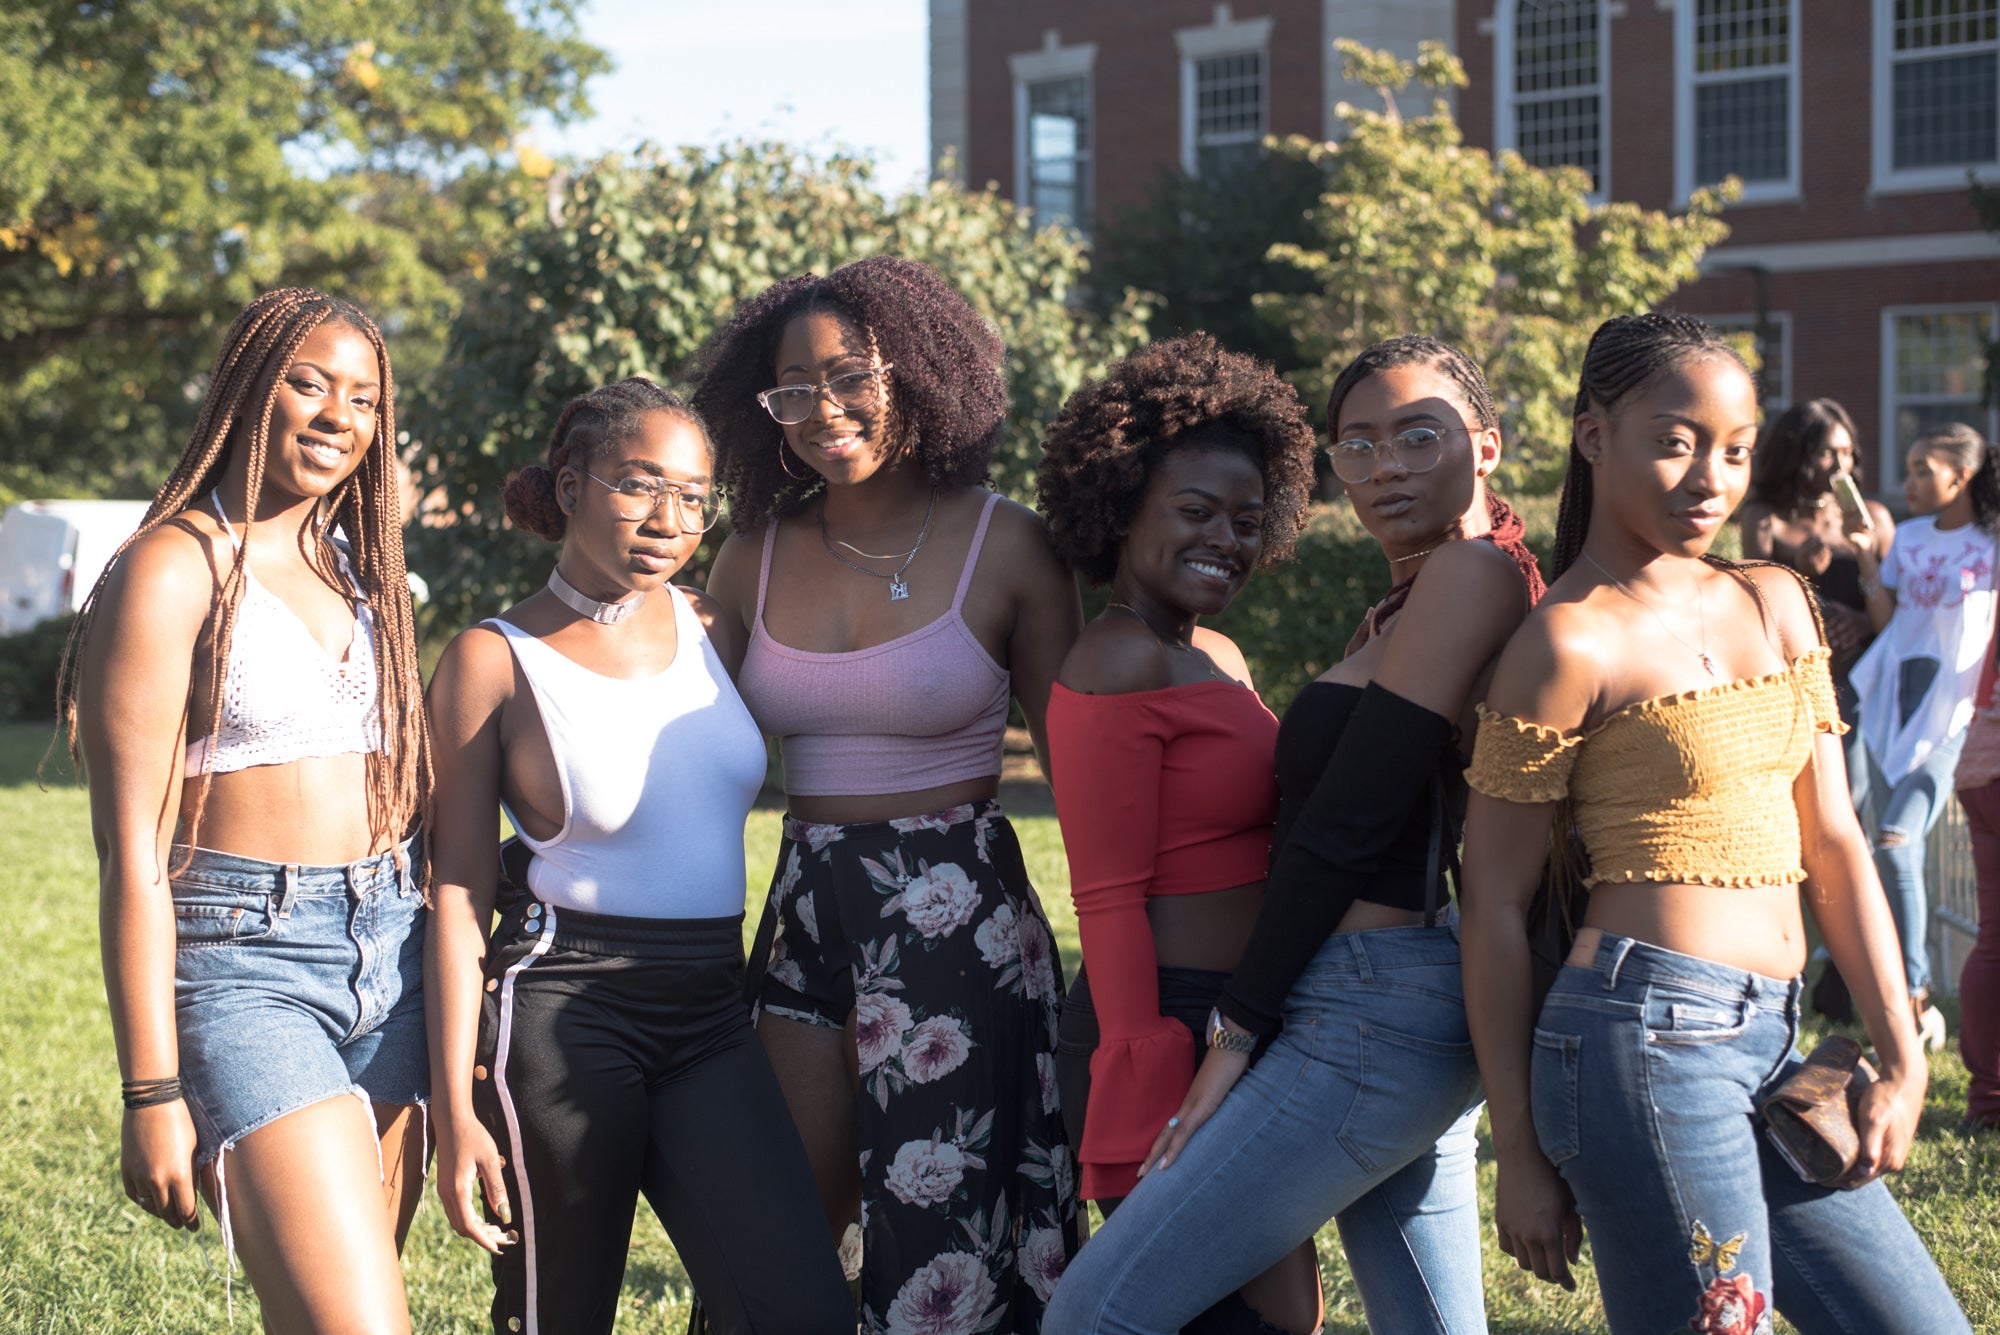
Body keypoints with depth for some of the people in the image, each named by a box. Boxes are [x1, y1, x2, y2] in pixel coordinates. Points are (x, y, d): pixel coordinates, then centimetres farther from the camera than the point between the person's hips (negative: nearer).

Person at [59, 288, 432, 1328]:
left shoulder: (360, 569, 16)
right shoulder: (175, 569, -6)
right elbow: (133, 851, -10)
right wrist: (153, 1094, -14)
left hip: (389, 953, 7)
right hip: (244, 965, -7)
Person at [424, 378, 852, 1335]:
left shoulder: (709, 629, 10)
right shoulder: (495, 659, -3)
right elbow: (459, 893, -5)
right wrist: (458, 1111, -9)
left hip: (712, 1013, 4)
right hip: (564, 1007, -4)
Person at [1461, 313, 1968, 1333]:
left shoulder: (1775, 606, 14)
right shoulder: (1570, 643, -7)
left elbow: (1832, 840, 15)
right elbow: (1494, 903, -7)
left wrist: (1901, 1059, 8)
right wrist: (1521, 1156, -7)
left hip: (1772, 1046, 8)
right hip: (1648, 1030, -8)